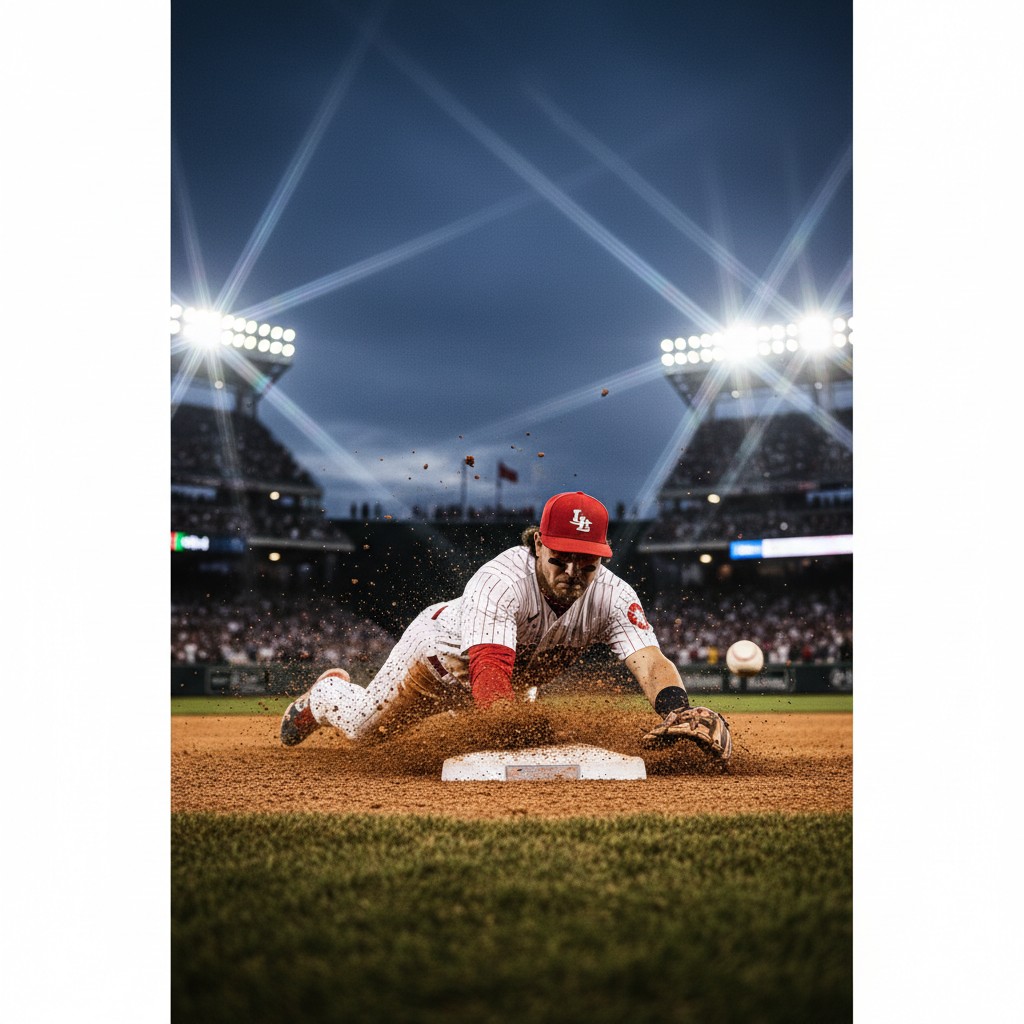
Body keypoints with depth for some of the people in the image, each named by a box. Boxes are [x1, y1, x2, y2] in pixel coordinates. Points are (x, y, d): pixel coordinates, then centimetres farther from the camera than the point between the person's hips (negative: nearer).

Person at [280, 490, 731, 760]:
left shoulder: (613, 596, -31)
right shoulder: (501, 582, -44)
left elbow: (650, 661, -44)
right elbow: (490, 674, -53)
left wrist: (678, 712, -64)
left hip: (518, 674, 4)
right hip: (442, 648, -4)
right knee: (363, 726, 11)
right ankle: (326, 693, 46)